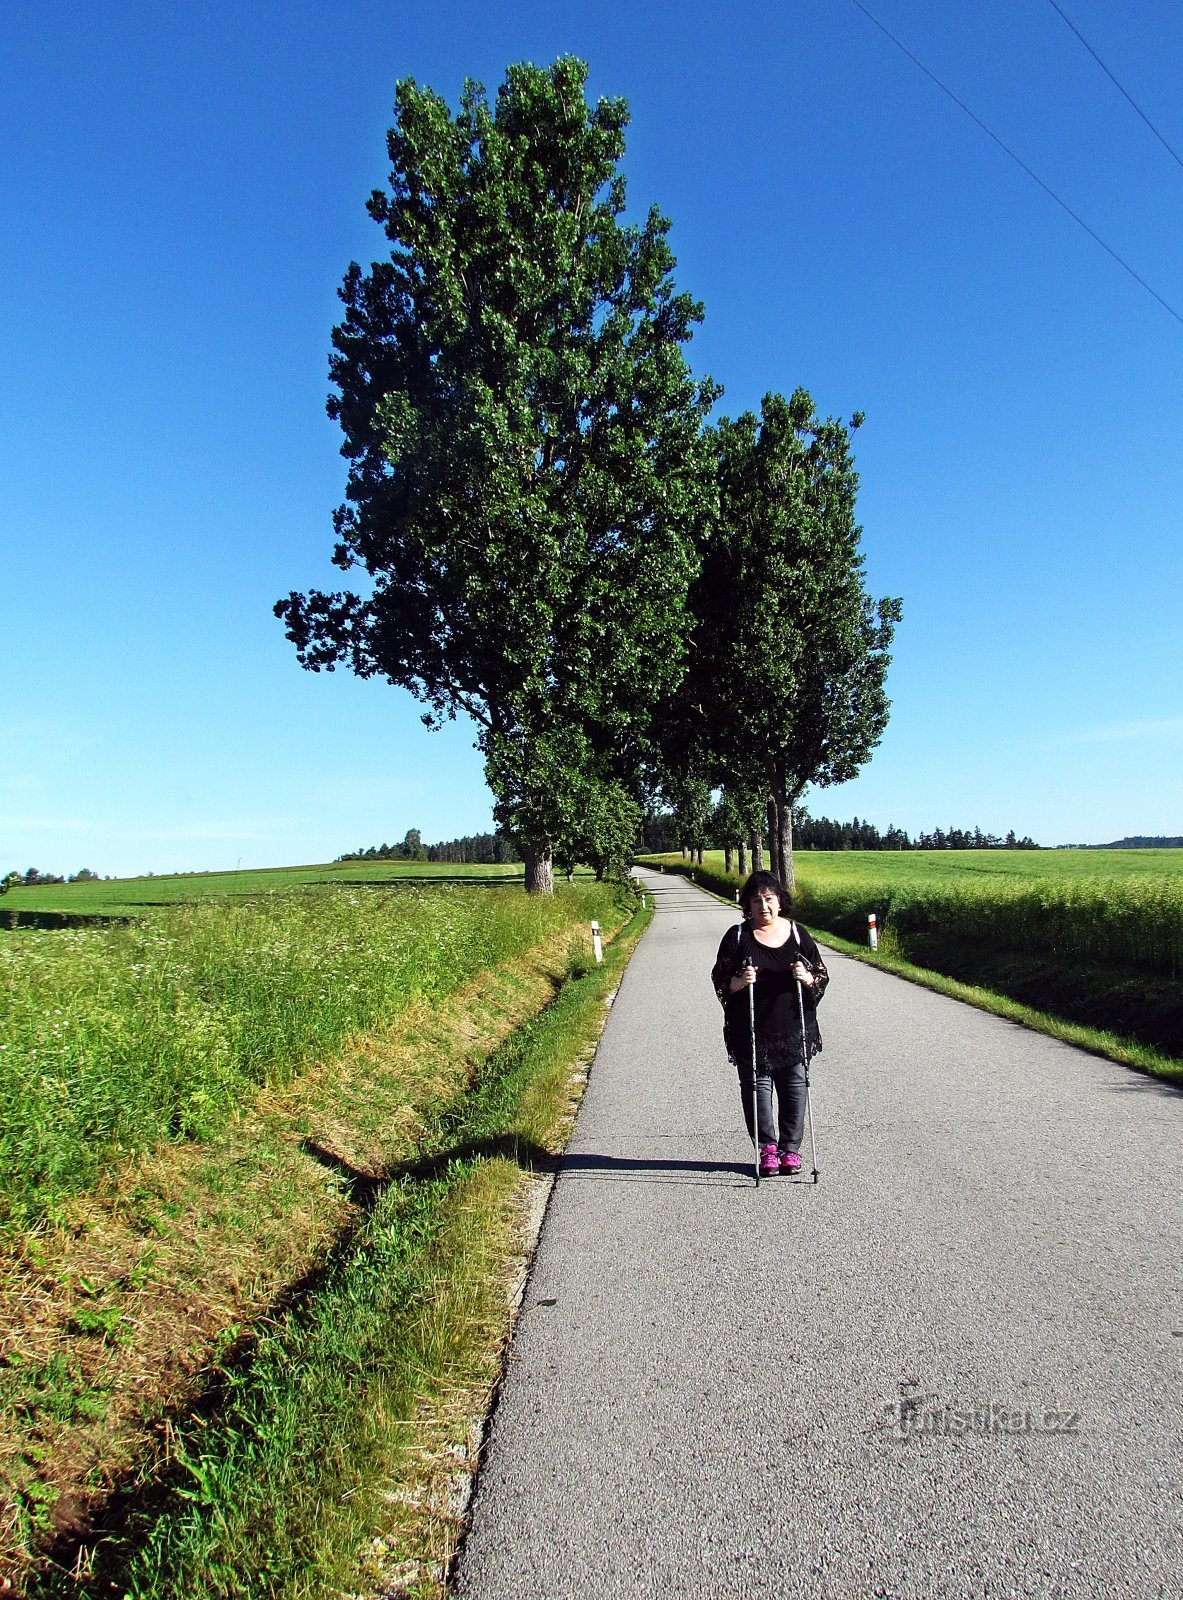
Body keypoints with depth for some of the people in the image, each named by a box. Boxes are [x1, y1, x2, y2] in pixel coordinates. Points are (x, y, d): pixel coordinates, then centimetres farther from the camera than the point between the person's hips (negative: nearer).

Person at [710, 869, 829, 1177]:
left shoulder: (797, 933, 5)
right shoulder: (737, 936, 1)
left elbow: (822, 976, 8)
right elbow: (719, 981, 2)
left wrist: (807, 978, -14)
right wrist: (739, 982, -19)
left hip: (793, 1030, 1)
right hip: (751, 1032, -1)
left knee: (794, 1086, 5)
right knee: (757, 1087, 2)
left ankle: (790, 1148, 19)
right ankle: (766, 1148, 16)